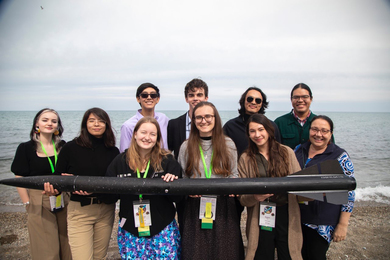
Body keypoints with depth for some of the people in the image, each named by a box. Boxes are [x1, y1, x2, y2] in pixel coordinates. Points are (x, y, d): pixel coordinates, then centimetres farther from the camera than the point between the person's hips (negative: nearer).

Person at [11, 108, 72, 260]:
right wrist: (28, 205, -8)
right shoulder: (26, 148, -3)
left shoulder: (62, 147, 5)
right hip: (39, 203, -3)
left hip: (63, 201, 3)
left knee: (66, 246, 12)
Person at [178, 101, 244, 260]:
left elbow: (234, 174, 9)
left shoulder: (228, 144, 5)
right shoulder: (186, 146, 5)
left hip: (223, 207, 0)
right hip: (195, 208, 0)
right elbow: (182, 178, 11)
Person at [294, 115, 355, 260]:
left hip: (323, 223, -4)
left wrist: (343, 225, -10)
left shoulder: (340, 156, -8)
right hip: (297, 217, 4)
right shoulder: (298, 150, 3)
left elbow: (348, 193, -8)